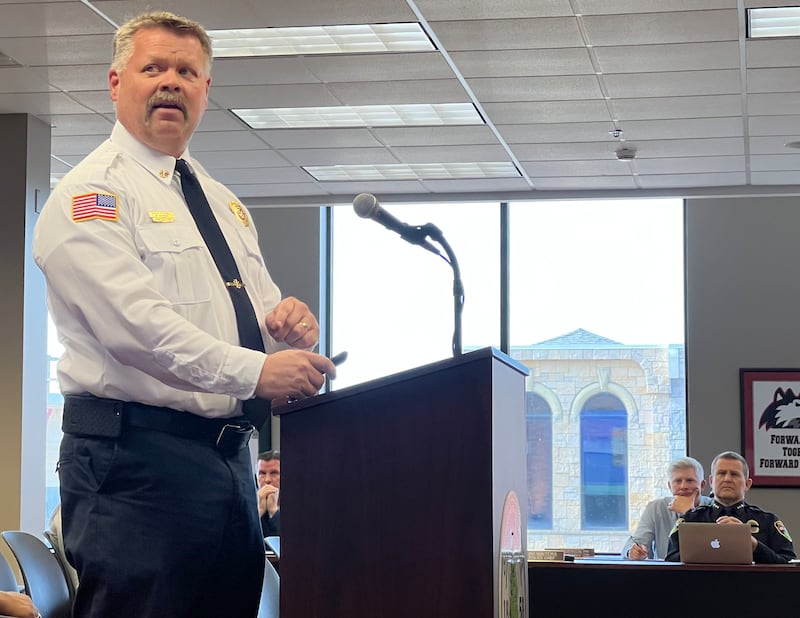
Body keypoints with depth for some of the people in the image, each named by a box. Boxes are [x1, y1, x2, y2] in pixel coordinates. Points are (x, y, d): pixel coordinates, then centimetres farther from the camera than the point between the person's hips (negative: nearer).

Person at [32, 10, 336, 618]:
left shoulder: (223, 202, 21)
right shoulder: (91, 195, -6)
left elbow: (262, 310, 23)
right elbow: (136, 324, -20)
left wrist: (286, 322, -2)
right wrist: (254, 372, -27)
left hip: (229, 456, 8)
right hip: (137, 459, -8)